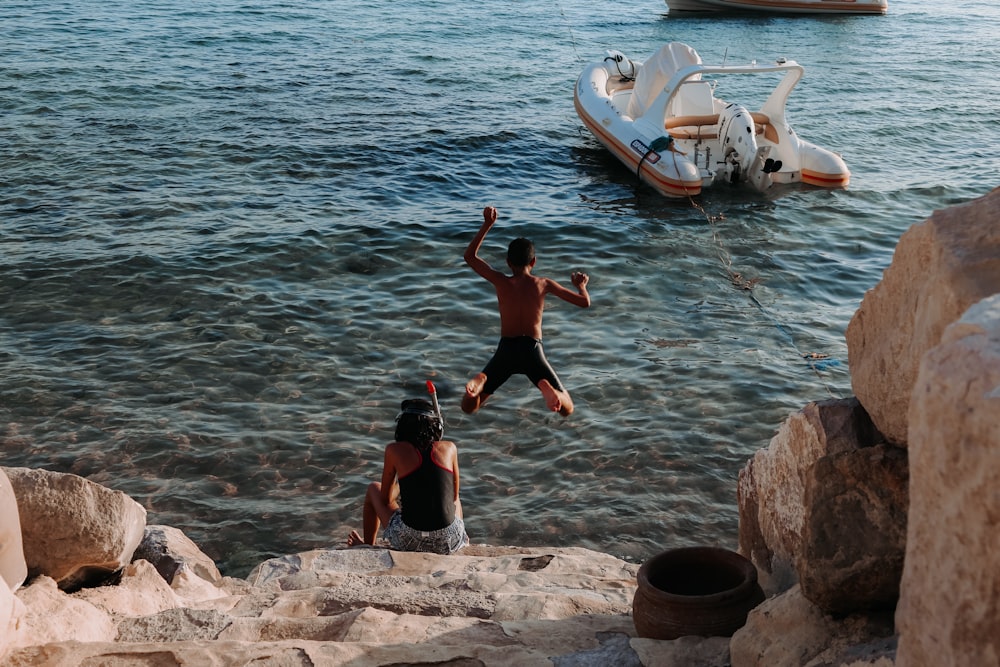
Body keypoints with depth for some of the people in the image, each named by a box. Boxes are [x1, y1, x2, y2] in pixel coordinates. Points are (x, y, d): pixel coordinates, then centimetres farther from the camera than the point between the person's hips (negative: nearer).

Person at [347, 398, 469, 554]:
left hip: (408, 541, -2)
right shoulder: (449, 448, 3)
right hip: (448, 542, 2)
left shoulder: (395, 450, -2)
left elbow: (385, 499, 9)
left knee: (374, 489, 27)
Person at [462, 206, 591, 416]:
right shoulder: (544, 284, 3)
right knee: (566, 409, 8)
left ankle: (480, 380, -26)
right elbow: (584, 302, 7)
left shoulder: (501, 282, 2)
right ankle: (545, 386, -28)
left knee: (468, 407, 10)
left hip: (506, 350, 1)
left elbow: (470, 256, 14)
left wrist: (487, 225, 14)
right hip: (532, 351, 0)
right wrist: (581, 285, 29)